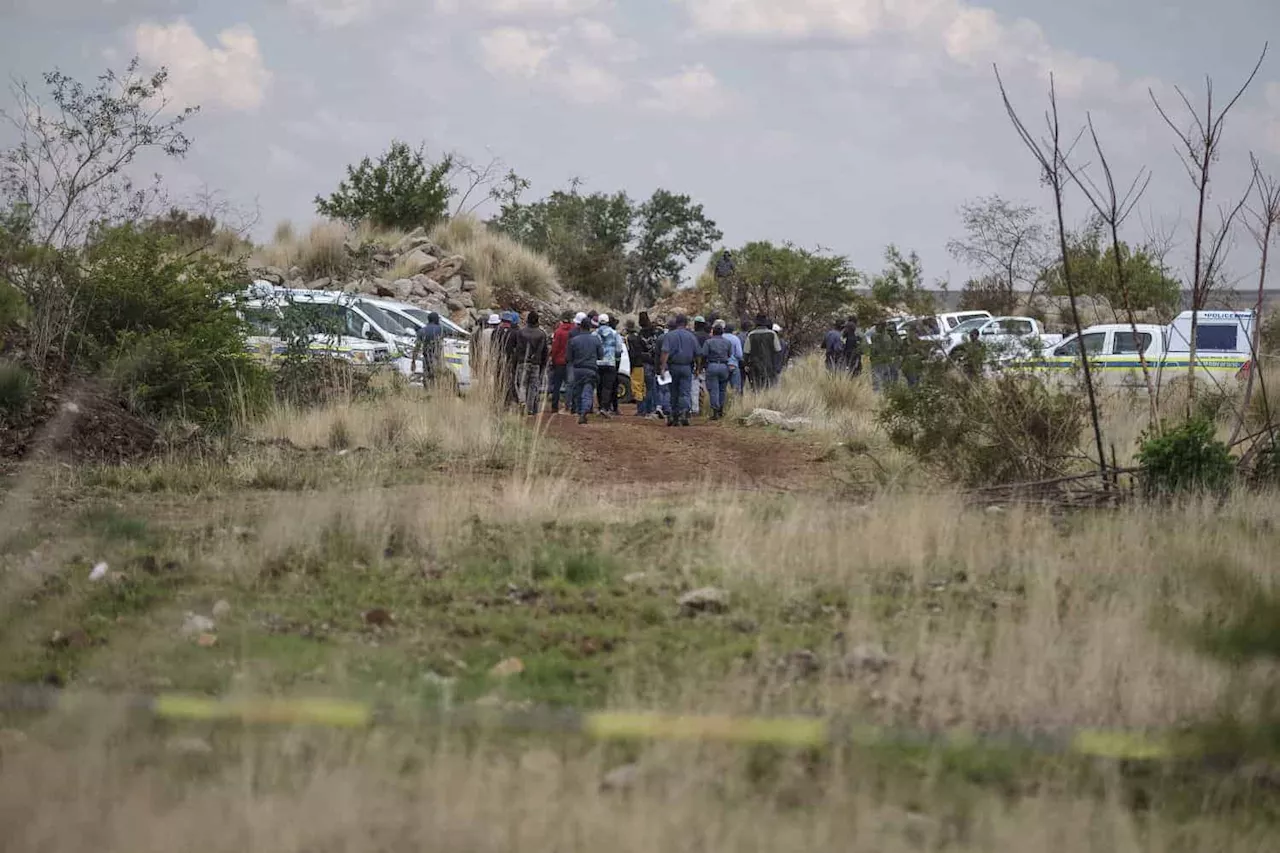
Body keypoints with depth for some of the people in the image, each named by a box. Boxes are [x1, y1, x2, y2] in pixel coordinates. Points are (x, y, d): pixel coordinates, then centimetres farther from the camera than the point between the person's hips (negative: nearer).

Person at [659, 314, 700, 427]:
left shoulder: (669, 336, -3)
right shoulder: (691, 337, 4)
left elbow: (665, 352, -15)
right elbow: (696, 355, 8)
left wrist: (663, 367, -18)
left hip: (673, 367, -1)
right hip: (687, 368, 1)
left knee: (674, 393, 10)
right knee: (685, 392, -3)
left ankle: (674, 416, 15)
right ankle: (684, 412, -25)